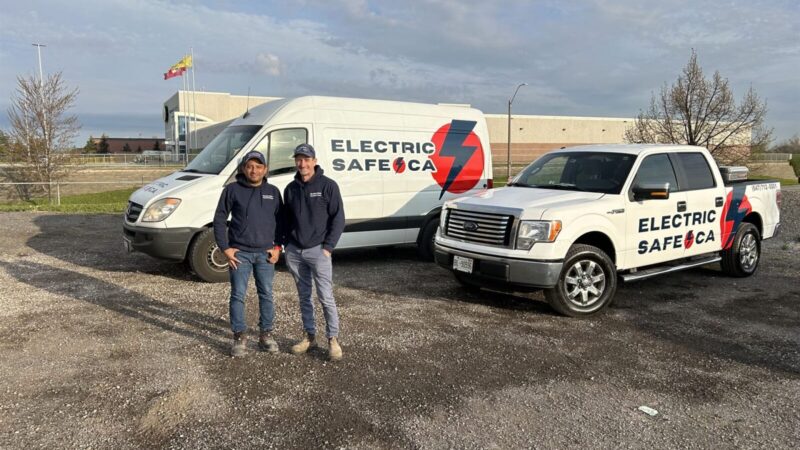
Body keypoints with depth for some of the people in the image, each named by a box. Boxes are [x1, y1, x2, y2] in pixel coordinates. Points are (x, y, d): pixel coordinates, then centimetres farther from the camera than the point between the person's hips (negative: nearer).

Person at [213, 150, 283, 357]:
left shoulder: (273, 192, 6)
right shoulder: (232, 190, -2)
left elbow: (280, 221, 11)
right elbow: (219, 220, 0)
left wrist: (277, 247, 2)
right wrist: (225, 248, -6)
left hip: (265, 253, 2)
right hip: (239, 253, -2)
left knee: (266, 294, 8)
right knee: (238, 295, 3)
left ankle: (266, 334, 21)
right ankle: (240, 337, 14)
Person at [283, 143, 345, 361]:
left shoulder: (328, 185, -5)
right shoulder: (290, 188, 9)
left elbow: (338, 219, -5)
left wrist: (328, 247, -10)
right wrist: (287, 245, 8)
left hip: (318, 250, -4)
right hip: (294, 251, 5)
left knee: (326, 297, -5)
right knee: (304, 296, 12)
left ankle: (333, 339, 7)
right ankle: (309, 336, 23)